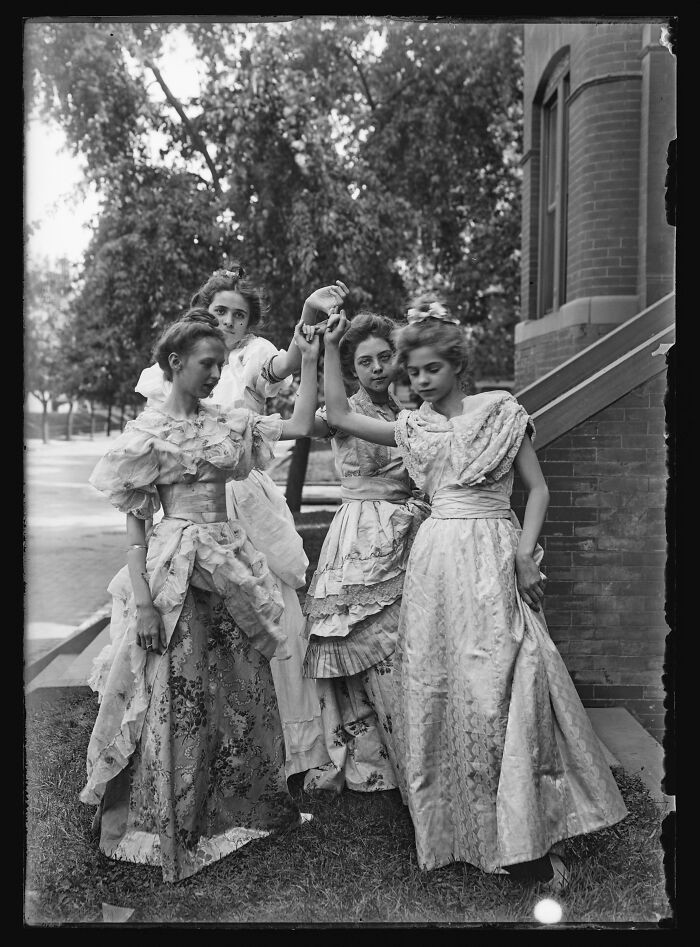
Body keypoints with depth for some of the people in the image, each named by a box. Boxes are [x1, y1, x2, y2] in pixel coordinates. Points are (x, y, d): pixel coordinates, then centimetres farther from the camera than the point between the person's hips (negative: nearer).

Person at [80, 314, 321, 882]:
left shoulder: (228, 423, 10)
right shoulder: (147, 430, -4)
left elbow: (301, 425, 10)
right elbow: (134, 520, -6)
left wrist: (309, 361, 7)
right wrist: (141, 597, -13)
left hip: (231, 558, 6)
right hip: (175, 563, -5)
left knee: (240, 691, 12)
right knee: (178, 696, 1)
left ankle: (234, 807, 33)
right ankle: (168, 830, 20)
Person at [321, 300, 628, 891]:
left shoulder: (501, 412, 2)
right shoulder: (414, 427, 11)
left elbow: (538, 489, 1)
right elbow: (340, 416, 12)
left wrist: (524, 555, -11)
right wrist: (331, 349, 8)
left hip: (493, 557, -3)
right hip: (436, 559, 3)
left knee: (498, 686, -6)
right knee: (435, 686, 5)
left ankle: (522, 845, 6)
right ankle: (449, 823, 23)